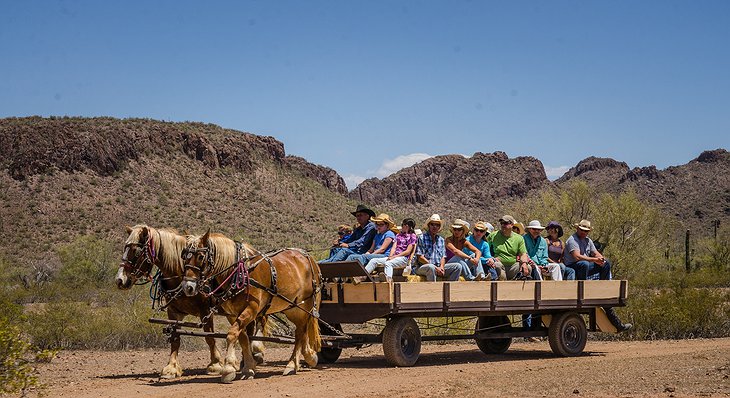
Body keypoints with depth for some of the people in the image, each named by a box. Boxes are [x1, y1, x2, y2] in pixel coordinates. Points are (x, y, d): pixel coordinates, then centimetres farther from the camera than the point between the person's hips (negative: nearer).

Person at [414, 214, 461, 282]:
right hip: (423, 268, -6)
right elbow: (420, 257, -9)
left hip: (438, 268, 6)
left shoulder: (441, 240, 17)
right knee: (431, 267, -40)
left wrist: (441, 267, -10)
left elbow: (443, 257, 14)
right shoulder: (422, 238, -2)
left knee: (457, 266, -13)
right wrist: (436, 267, -16)